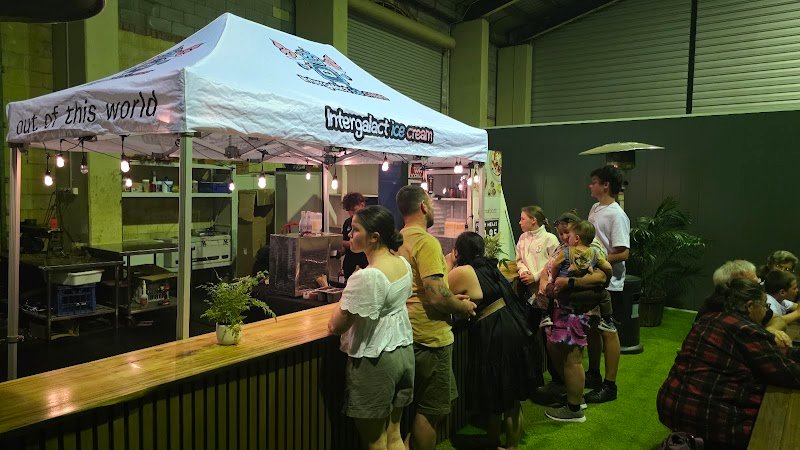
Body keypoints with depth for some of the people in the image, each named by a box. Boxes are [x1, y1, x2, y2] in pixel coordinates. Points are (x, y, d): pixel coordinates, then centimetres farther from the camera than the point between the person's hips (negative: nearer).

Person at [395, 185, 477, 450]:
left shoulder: (401, 240, 10)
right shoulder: (426, 242, -19)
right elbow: (435, 295, -26)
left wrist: (452, 298, 14)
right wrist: (462, 306, -8)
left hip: (412, 333, 9)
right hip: (430, 337, -9)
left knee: (423, 408, 21)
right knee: (430, 412, 4)